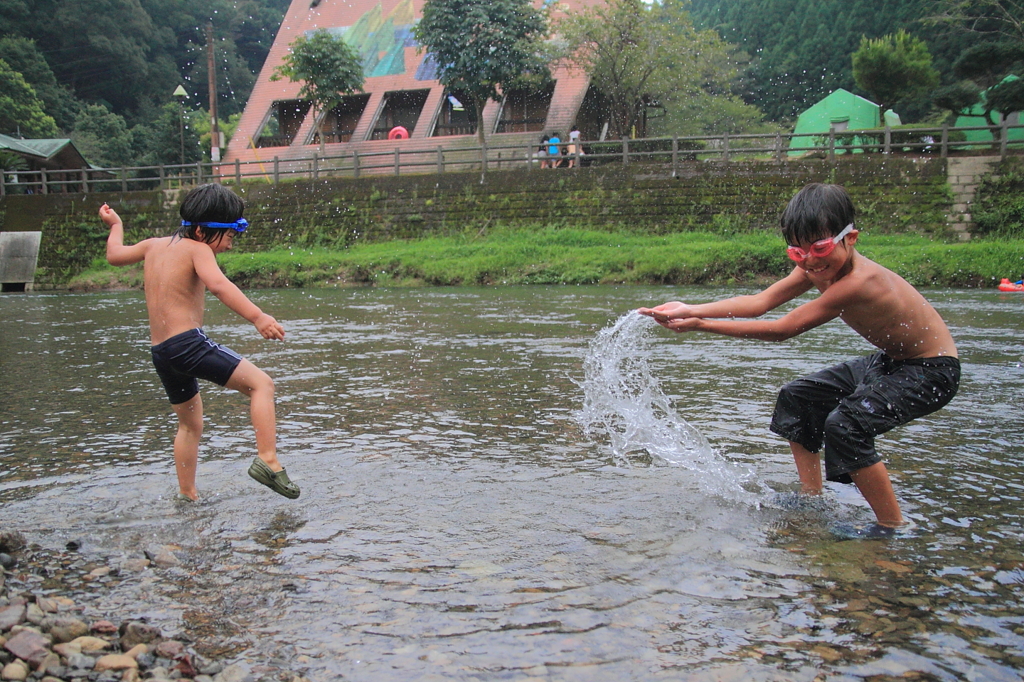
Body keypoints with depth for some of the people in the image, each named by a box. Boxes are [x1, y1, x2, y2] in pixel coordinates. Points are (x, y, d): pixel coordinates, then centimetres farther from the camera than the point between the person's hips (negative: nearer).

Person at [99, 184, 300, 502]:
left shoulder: (154, 245, 16)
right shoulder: (196, 249, -7)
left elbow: (114, 255, 33)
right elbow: (217, 284, -27)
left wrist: (115, 225, 51)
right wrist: (257, 316, -38)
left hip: (160, 352, 9)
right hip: (188, 342, -9)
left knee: (189, 424, 24)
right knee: (261, 384, -13)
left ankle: (186, 495, 30)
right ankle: (267, 461, -26)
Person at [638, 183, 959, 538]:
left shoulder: (858, 282, -35)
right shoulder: (816, 266, -9)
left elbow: (782, 329, -31)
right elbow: (760, 301, -16)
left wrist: (701, 325, -29)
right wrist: (691, 309, -27)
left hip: (933, 371, -10)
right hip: (890, 360, 10)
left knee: (845, 424, -27)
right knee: (796, 398, 10)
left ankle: (892, 526, -8)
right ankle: (811, 499, 22)